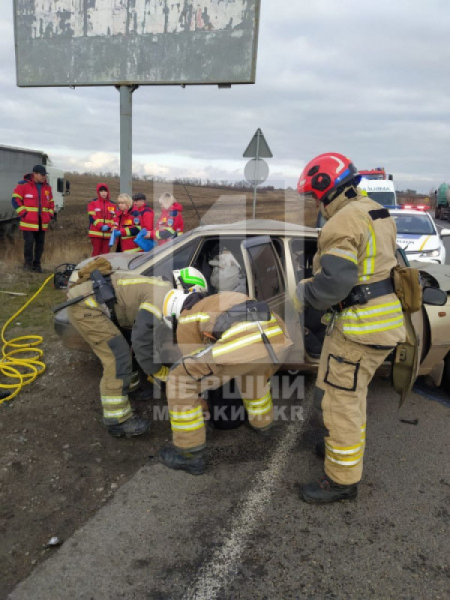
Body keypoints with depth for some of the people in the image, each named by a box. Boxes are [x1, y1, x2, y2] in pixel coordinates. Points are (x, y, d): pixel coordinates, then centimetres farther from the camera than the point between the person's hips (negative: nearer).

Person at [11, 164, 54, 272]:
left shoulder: (47, 187, 12)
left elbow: (51, 202, 21)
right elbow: (16, 200, -5)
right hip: (28, 222, -5)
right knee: (29, 243, -5)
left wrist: (50, 215, 9)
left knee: (40, 243, 7)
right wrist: (24, 213, -11)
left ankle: (37, 264, 18)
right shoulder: (23, 185, -5)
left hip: (42, 223, 5)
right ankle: (28, 263, 11)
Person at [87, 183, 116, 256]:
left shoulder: (112, 205, 11)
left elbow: (114, 218, 6)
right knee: (96, 253, -2)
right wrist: (101, 226, -19)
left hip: (107, 234, 3)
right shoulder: (93, 203, 2)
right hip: (96, 233, -3)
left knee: (106, 254, 5)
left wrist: (108, 226, -14)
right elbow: (92, 218, -5)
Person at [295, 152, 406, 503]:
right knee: (352, 392, 25)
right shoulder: (376, 212, 11)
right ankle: (347, 445, 43)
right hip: (385, 317, 10)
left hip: (360, 325, -10)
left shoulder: (343, 222, -19)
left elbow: (333, 282, -27)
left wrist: (303, 294, -9)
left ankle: (343, 479, 14)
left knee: (337, 399, 1)